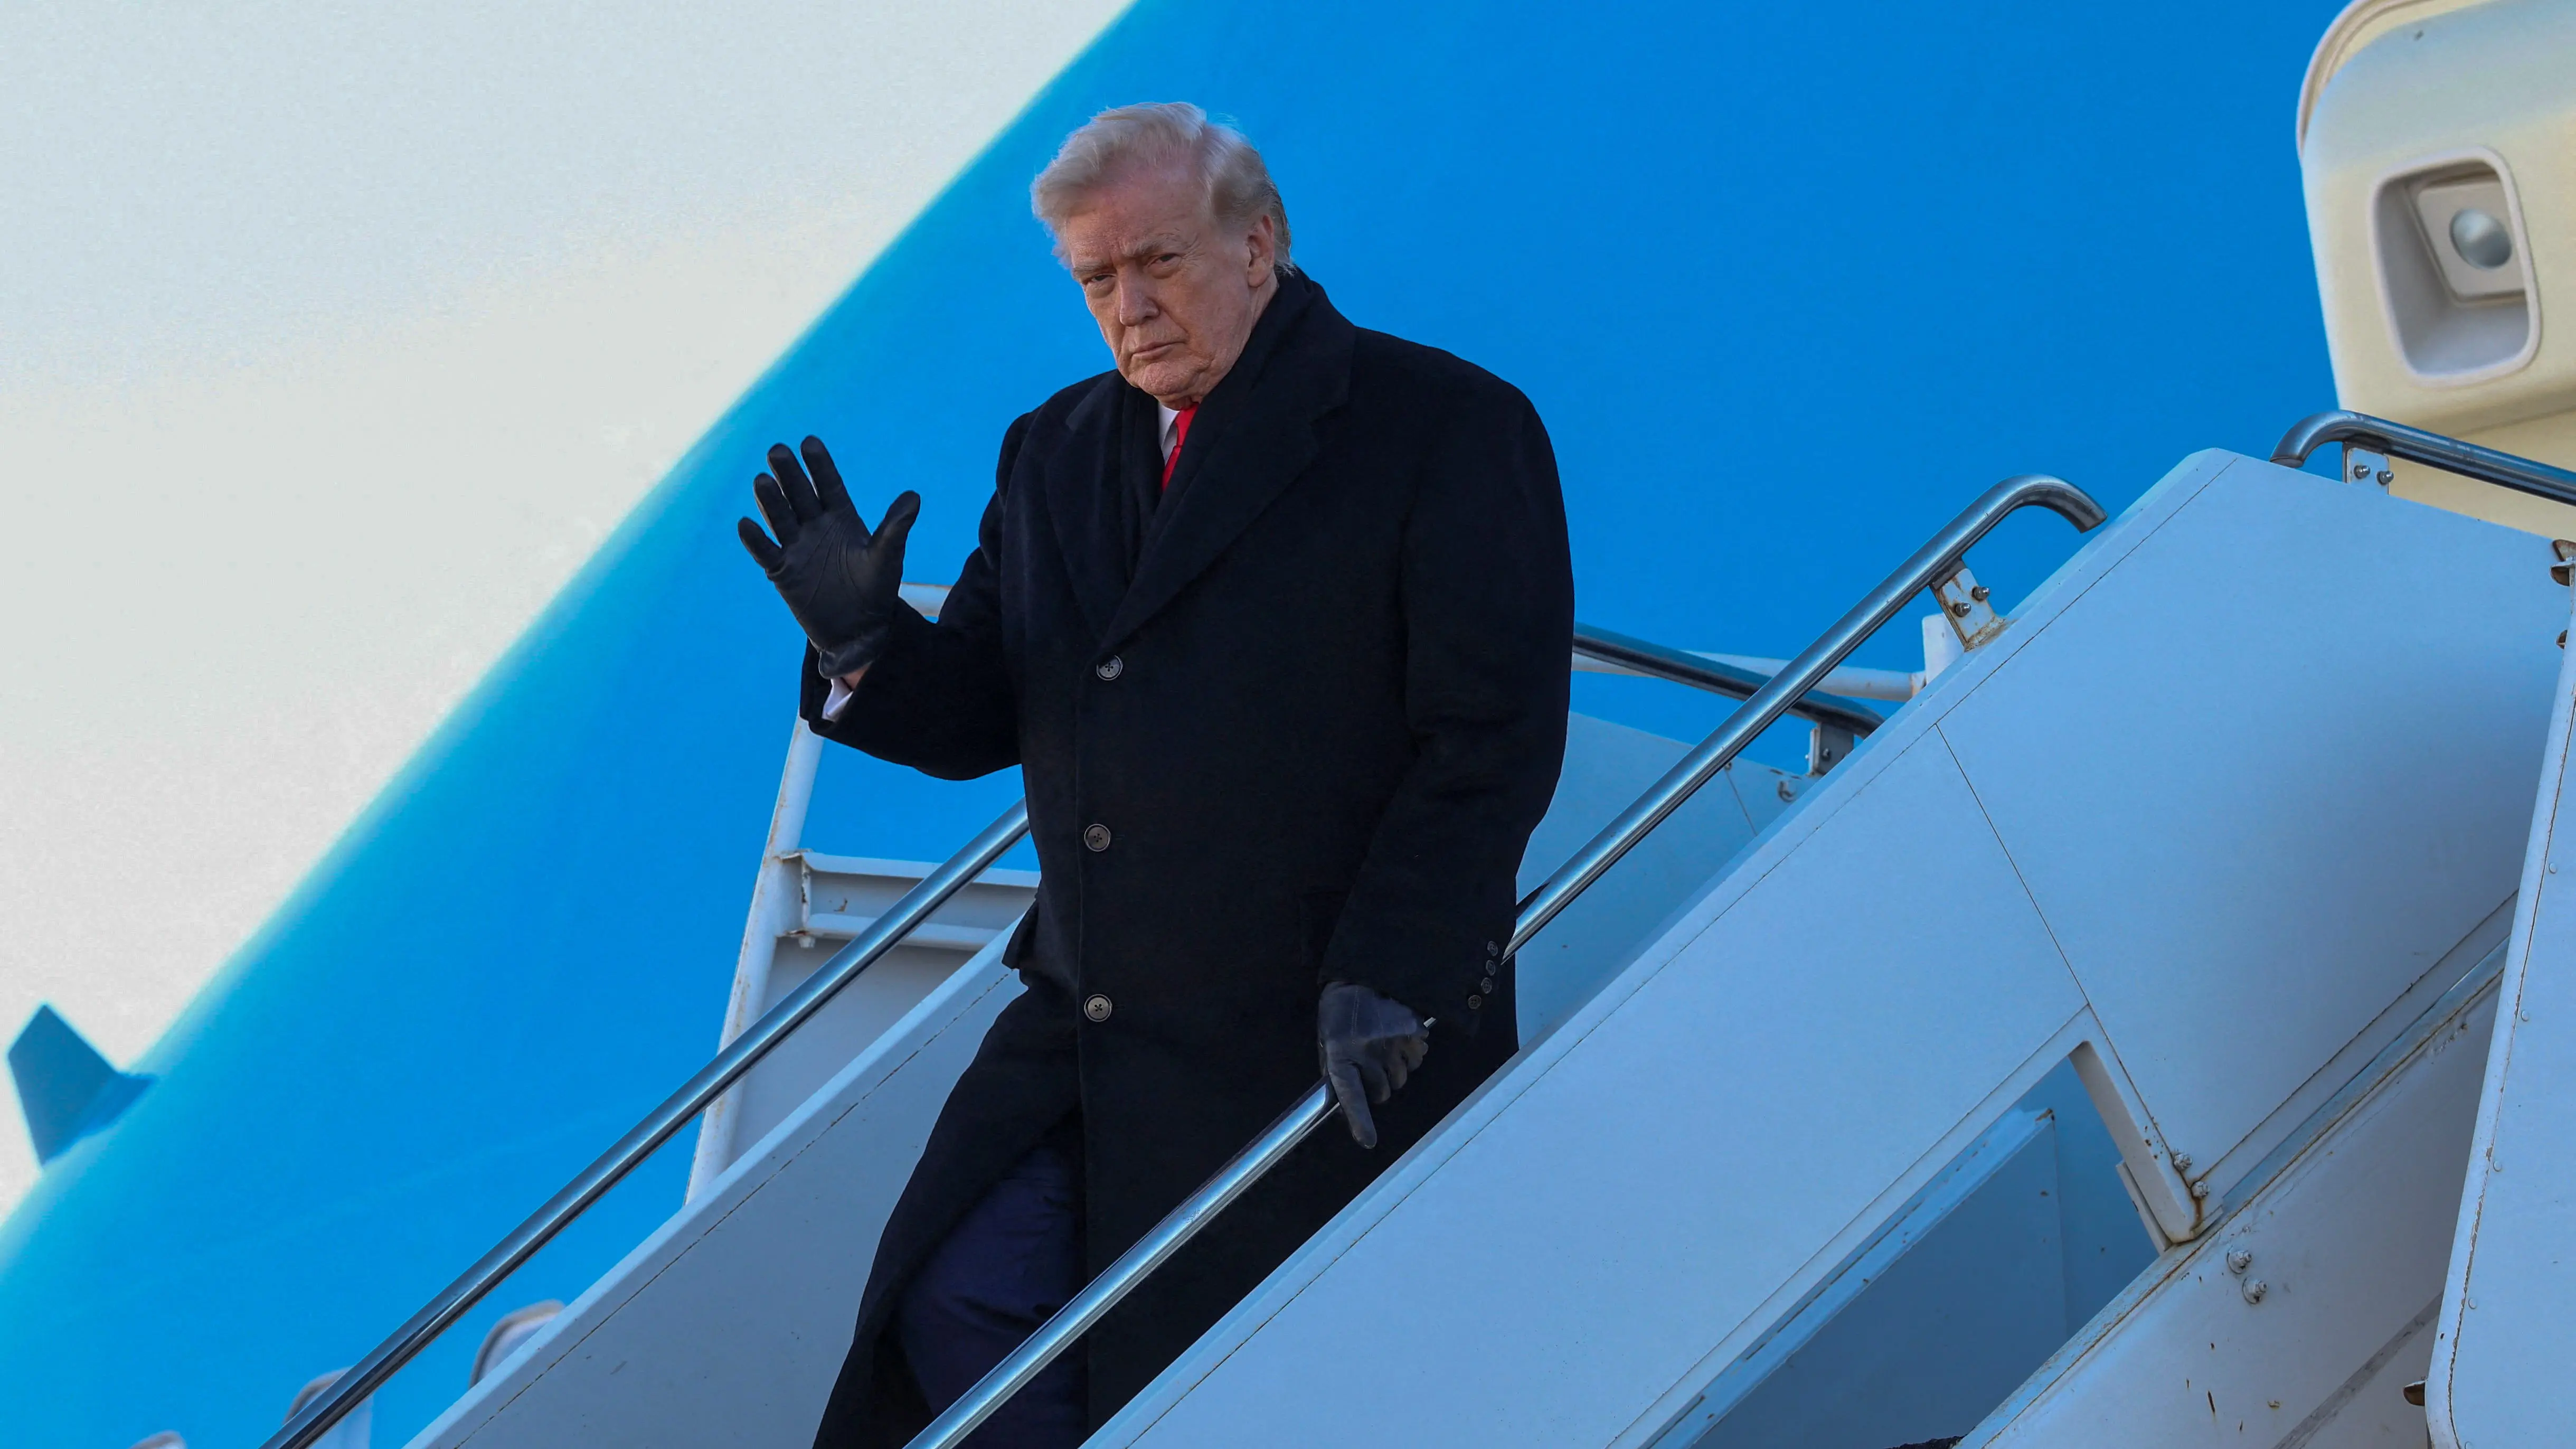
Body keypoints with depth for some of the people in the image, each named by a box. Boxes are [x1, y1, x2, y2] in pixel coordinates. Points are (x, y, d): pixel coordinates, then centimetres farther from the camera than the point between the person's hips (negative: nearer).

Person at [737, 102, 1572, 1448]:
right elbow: (981, 717, 13)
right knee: (953, 1308, -2)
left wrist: (1386, 979, -21)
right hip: (1089, 1023, 7)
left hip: (1317, 1053, -6)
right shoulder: (1054, 451, 13)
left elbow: (1494, 741, -13)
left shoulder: (1449, 429, -8)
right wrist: (865, 641, -9)